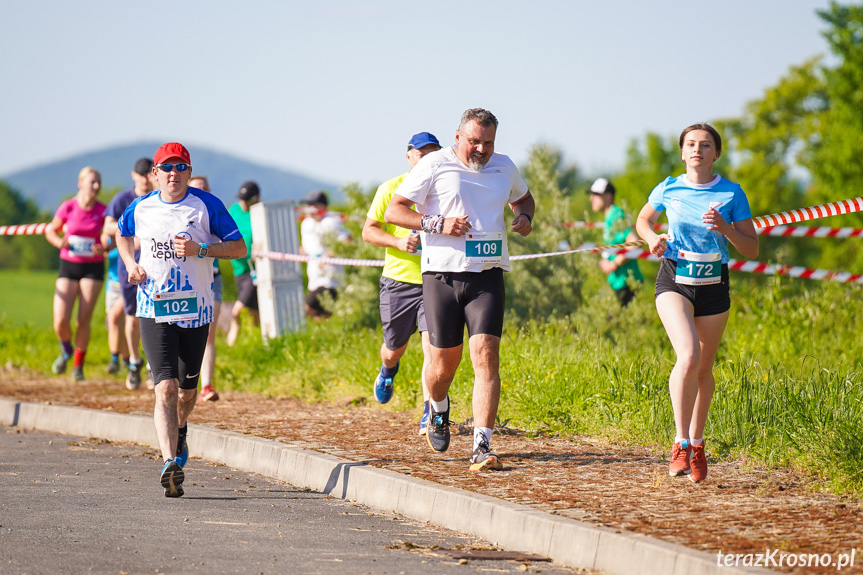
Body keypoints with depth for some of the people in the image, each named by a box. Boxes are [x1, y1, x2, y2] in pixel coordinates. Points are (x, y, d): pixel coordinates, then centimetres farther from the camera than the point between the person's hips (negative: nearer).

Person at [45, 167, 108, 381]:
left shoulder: (102, 211, -3)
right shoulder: (68, 207, -4)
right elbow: (51, 230, 10)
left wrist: (104, 249, -15)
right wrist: (59, 242, -11)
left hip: (93, 268, 0)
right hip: (68, 267, 0)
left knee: (84, 320, -5)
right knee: (61, 322, -9)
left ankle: (78, 366, 11)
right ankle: (66, 349, 23)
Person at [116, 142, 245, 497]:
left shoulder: (206, 205, -3)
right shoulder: (140, 209, 3)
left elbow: (239, 248, -3)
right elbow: (122, 234, 25)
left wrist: (200, 249, -19)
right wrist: (130, 264, 6)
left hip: (196, 311, 1)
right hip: (154, 311, -1)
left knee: (187, 388, 14)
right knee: (166, 386, -16)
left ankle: (178, 433, 47)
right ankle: (170, 463, -27)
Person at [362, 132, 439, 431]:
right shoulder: (391, 188, -1)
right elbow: (369, 230, 2)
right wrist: (398, 242, -15)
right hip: (398, 280, 0)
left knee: (433, 346, -15)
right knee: (395, 348, 14)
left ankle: (428, 416, -11)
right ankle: (388, 370, 51)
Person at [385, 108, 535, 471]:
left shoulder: (504, 168, 13)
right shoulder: (435, 166, -1)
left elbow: (523, 198, 35)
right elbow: (393, 211, -1)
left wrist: (524, 217, 11)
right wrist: (437, 223, -15)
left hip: (487, 277, 2)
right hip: (442, 275, -2)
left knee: (486, 355, -14)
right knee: (444, 362, 3)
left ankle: (481, 447, -17)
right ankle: (438, 409, 40)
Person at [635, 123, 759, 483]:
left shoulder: (731, 193, -2)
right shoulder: (669, 189, -1)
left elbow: (752, 250, -2)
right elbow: (643, 219, 19)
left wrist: (726, 228, -20)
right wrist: (652, 238, -3)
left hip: (713, 287, 2)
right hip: (674, 281, -2)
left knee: (704, 369, 11)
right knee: (688, 356, -24)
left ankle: (696, 443, 32)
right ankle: (681, 443, -18)